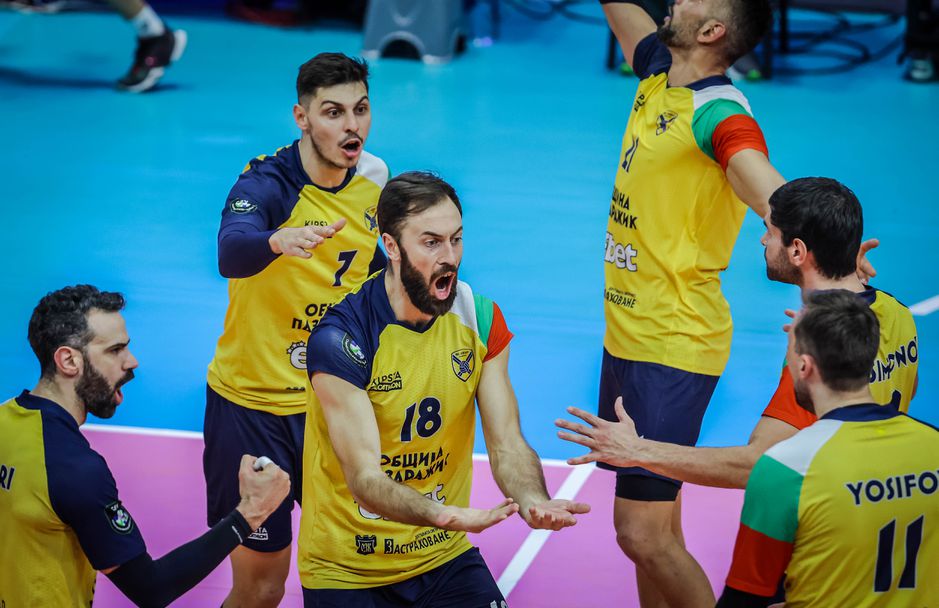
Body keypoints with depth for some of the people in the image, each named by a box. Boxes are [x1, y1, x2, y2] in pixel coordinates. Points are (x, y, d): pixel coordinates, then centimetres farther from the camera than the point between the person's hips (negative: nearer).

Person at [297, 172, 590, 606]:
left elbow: (506, 444, -6)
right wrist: (446, 515, -45)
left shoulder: (481, 319, -3)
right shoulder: (340, 340, -21)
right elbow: (364, 478, -26)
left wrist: (534, 502, -29)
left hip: (444, 556, 4)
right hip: (347, 571, -4)